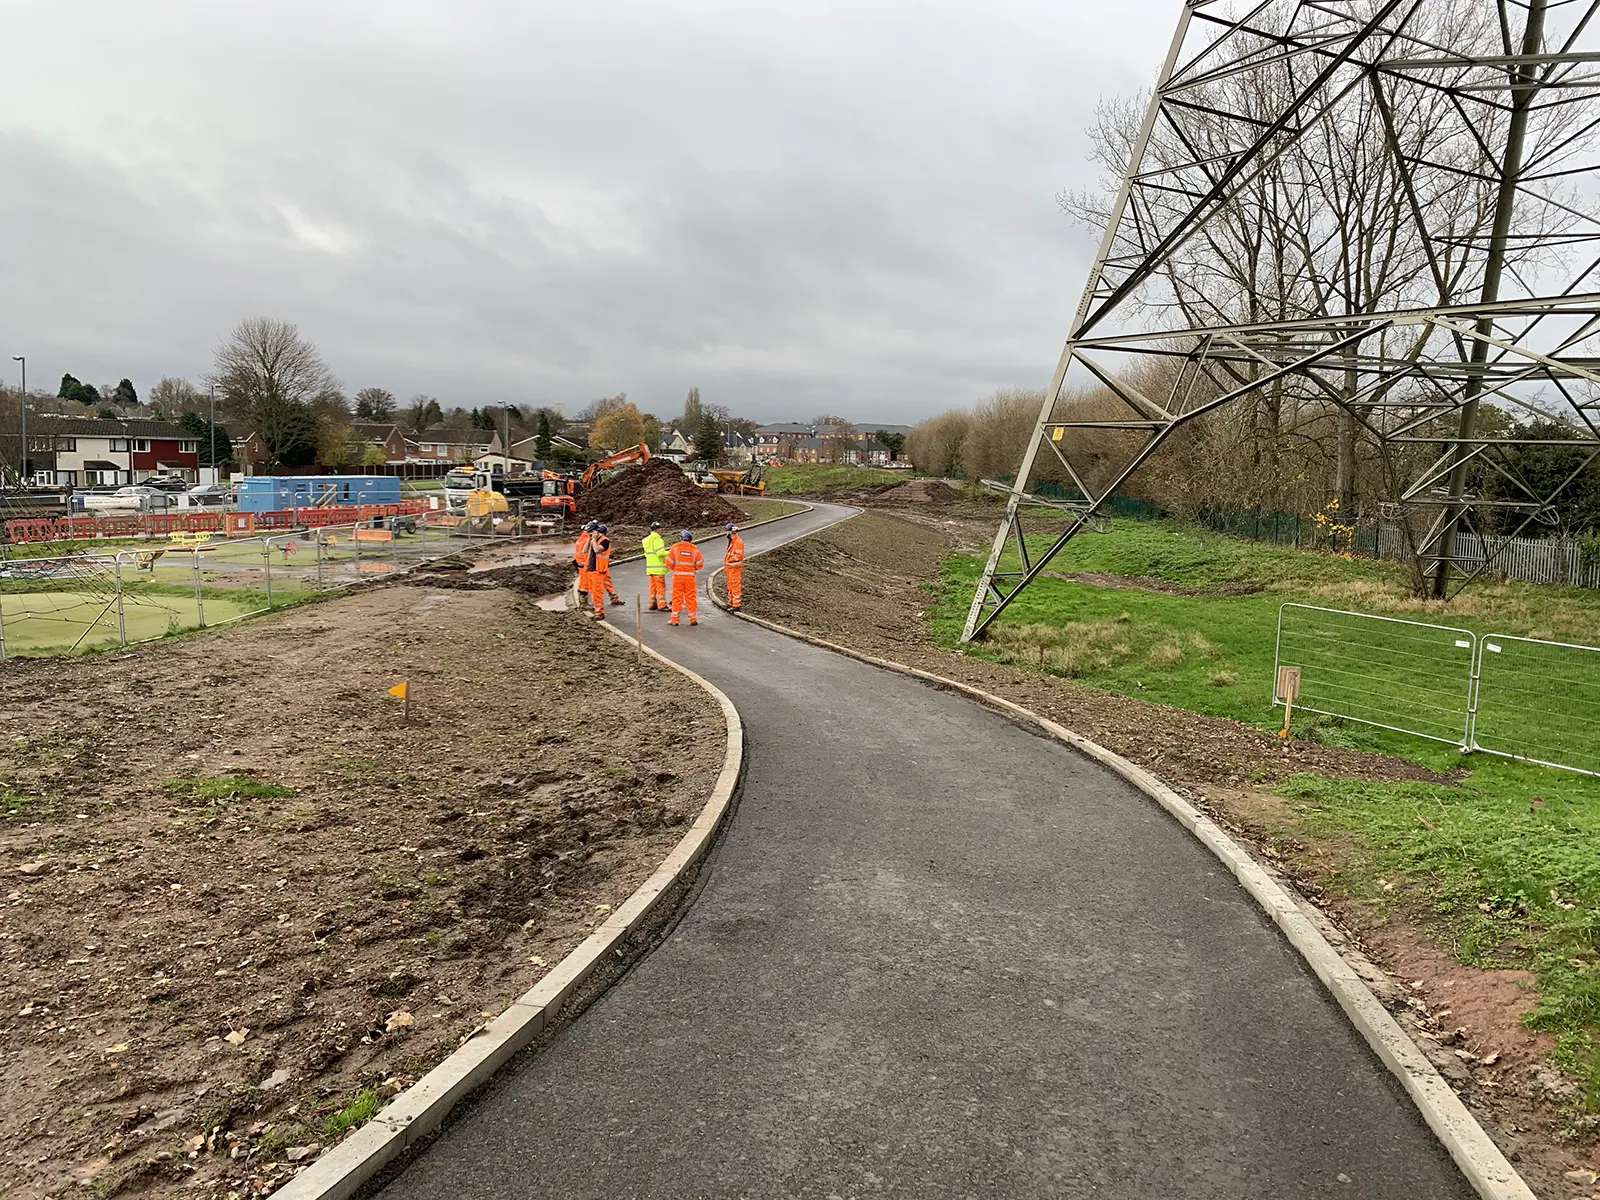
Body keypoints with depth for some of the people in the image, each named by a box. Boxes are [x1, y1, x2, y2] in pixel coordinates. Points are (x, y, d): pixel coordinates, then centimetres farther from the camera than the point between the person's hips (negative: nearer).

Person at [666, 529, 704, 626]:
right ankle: (693, 619, 11)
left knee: (677, 597, 4)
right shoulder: (694, 549, 1)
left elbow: (669, 562, -5)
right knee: (690, 597, 8)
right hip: (690, 576, 1)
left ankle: (674, 619, 6)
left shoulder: (675, 548, -4)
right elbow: (700, 563, 2)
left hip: (677, 575, -1)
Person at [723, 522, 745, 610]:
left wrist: (728, 560, -15)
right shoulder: (731, 541, 14)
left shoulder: (738, 541, -18)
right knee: (730, 586, 17)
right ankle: (730, 603, 26)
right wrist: (725, 566, 19)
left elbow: (738, 555, -23)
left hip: (735, 568, -10)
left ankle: (736, 606, -2)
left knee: (735, 586, -5)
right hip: (729, 567, 10)